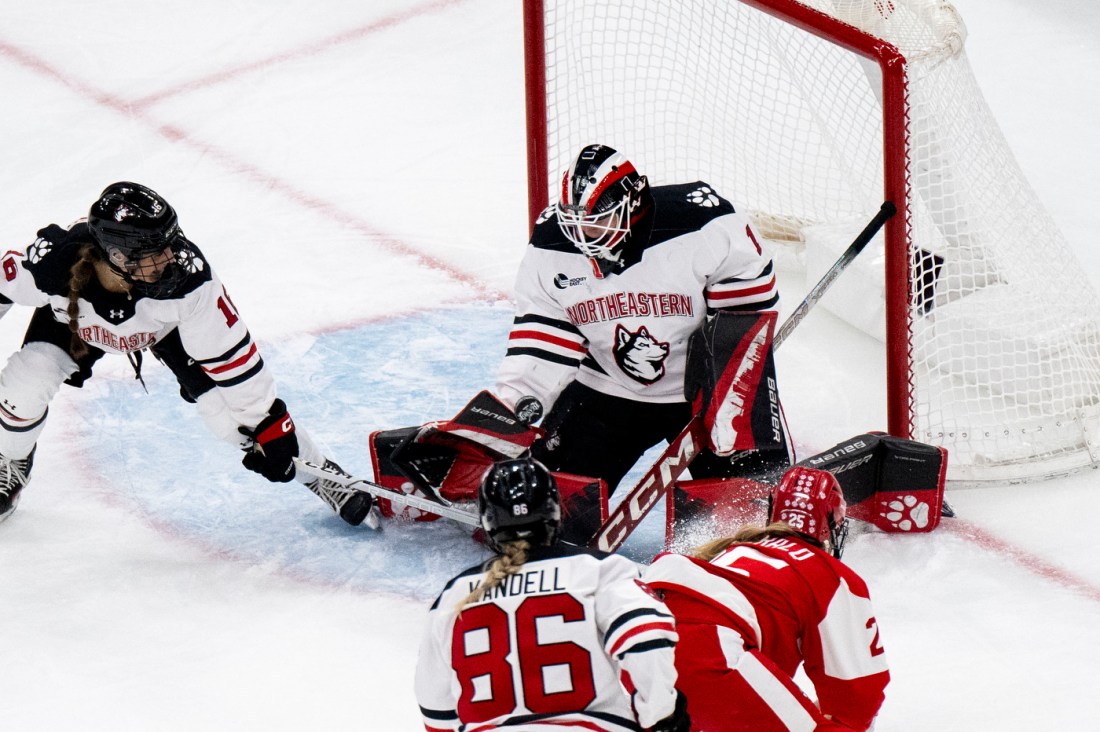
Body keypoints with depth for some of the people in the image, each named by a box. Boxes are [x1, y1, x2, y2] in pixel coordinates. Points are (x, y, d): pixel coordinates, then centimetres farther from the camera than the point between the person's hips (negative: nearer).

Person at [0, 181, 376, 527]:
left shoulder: (185, 275, -42)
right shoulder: (52, 261, -41)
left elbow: (228, 350, -31)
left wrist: (267, 424, -25)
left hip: (169, 323, -1)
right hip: (75, 319, 1)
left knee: (230, 410, -10)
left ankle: (320, 474, 12)